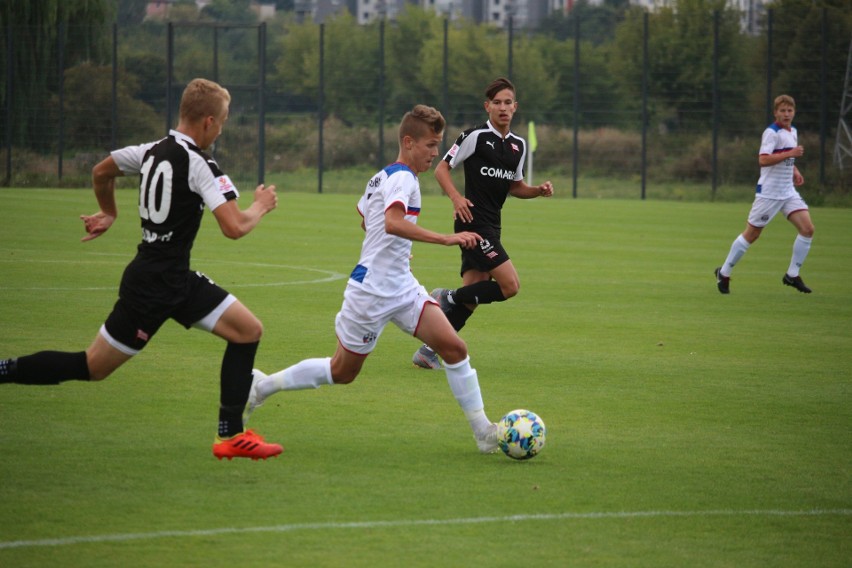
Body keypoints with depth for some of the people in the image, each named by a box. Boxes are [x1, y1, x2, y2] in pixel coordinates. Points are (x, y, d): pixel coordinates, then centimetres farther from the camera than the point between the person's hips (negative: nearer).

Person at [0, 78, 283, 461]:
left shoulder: (153, 151, 8)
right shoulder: (199, 165, -17)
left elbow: (101, 172, 23)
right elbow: (234, 227, -24)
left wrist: (109, 214, 40)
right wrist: (261, 206, -3)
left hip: (175, 280, 9)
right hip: (156, 285, -9)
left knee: (248, 331, 4)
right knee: (92, 367, -2)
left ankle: (231, 434, 4)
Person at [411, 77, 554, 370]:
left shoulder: (518, 145, 14)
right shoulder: (475, 136, -8)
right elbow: (442, 168, -6)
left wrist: (538, 190, 5)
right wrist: (456, 198, -22)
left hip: (491, 226, 8)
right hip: (473, 222, -8)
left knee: (471, 297, 5)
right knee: (510, 284, -17)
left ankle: (428, 351, 12)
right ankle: (449, 298, -2)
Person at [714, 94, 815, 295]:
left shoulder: (793, 131, 13)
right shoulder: (772, 132, -14)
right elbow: (763, 159, -26)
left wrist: (794, 171, 12)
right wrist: (790, 153, -29)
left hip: (788, 192, 7)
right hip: (769, 193, -7)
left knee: (807, 228, -7)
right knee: (751, 234, 0)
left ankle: (792, 275, 2)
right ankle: (724, 273, 16)